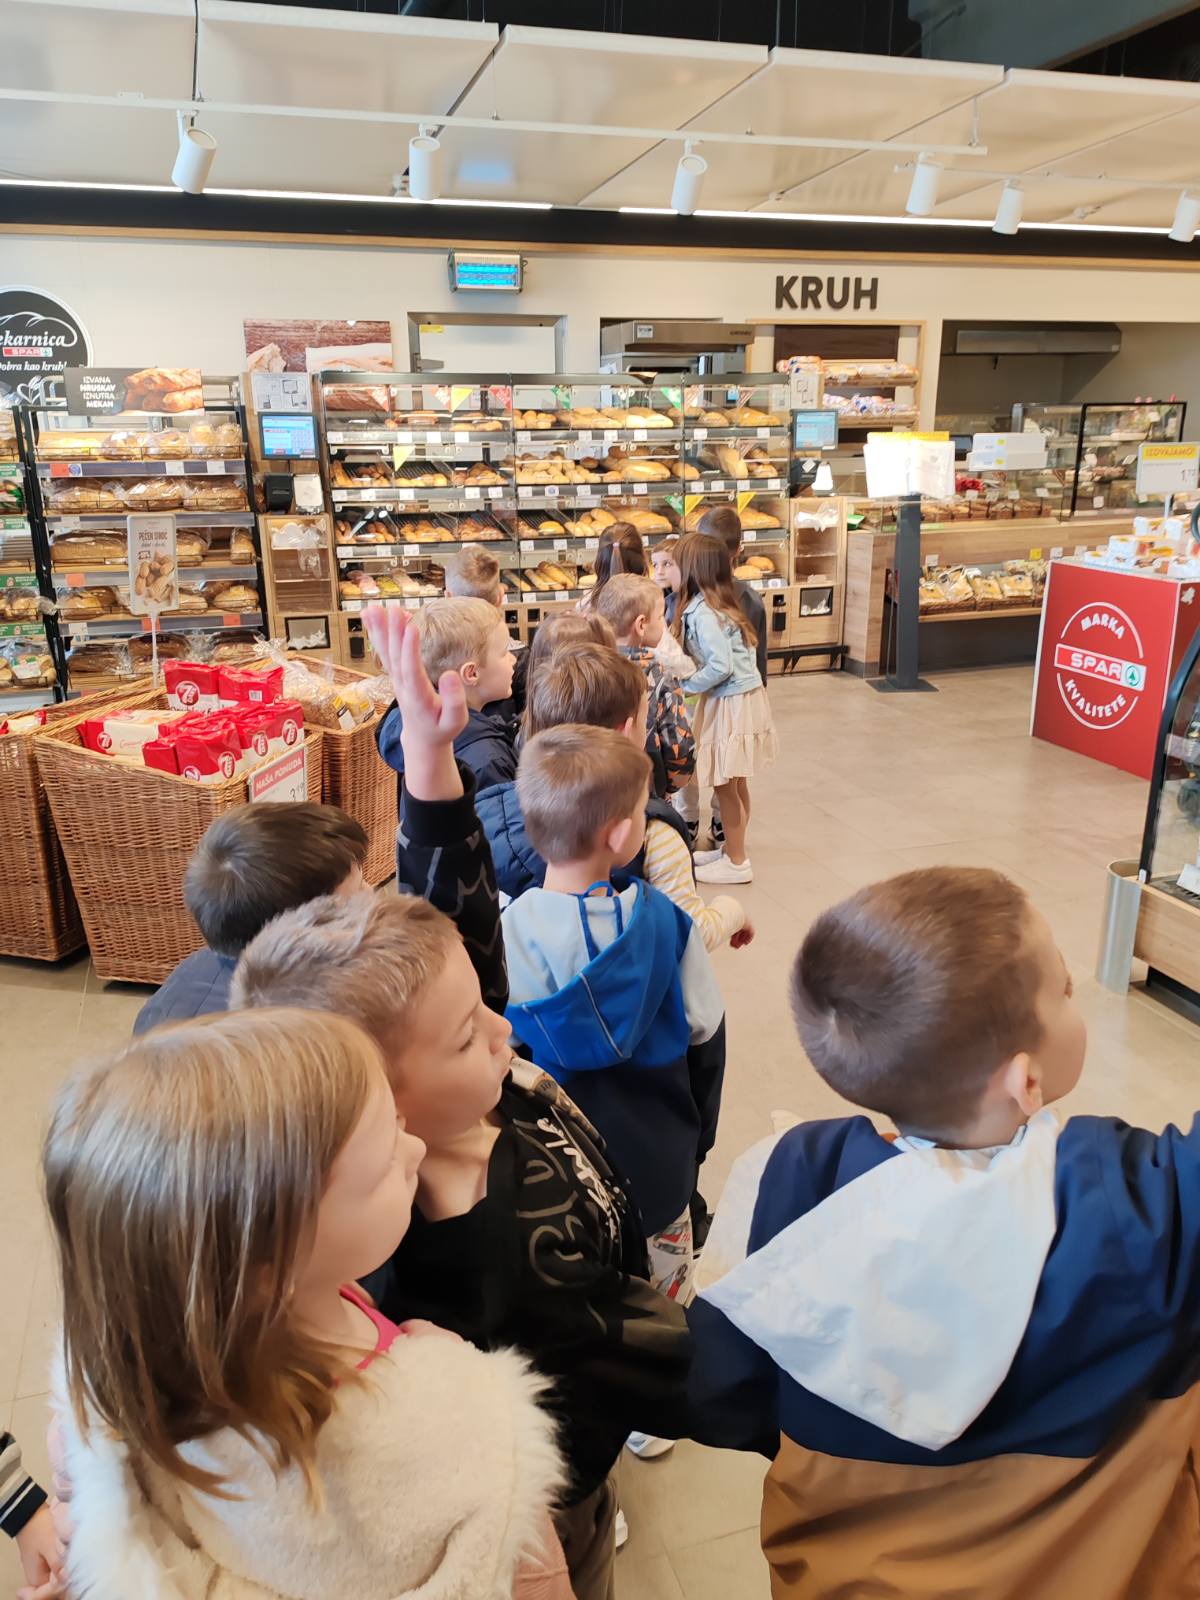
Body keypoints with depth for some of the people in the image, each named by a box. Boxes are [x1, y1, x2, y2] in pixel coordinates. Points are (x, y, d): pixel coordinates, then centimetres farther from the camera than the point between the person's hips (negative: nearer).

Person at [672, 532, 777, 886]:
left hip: (731, 703, -9)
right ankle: (732, 850, 31)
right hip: (743, 696, 9)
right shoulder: (719, 603, 7)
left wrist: (686, 686, -12)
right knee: (736, 782, 18)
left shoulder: (702, 613, -20)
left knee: (724, 784, 3)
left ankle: (737, 863, 14)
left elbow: (721, 666, -25)